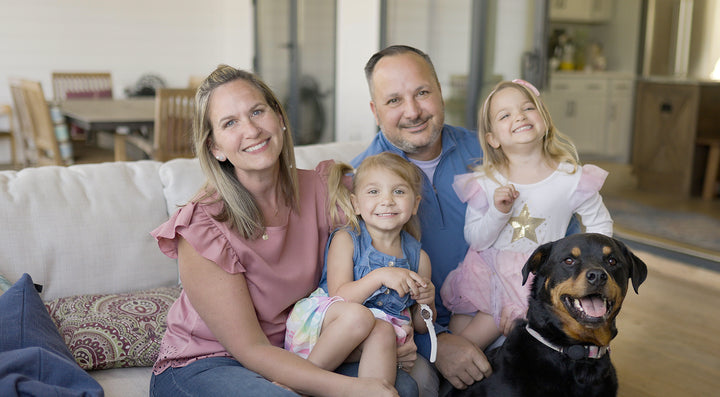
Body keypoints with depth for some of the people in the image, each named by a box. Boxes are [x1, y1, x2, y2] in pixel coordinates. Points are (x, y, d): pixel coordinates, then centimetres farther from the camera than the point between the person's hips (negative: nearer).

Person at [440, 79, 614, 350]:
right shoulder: (485, 182, -5)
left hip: (536, 281, -2)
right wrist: (498, 212, -22)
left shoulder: (571, 178, -8)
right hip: (486, 274, 3)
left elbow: (601, 226, 4)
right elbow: (475, 240, -5)